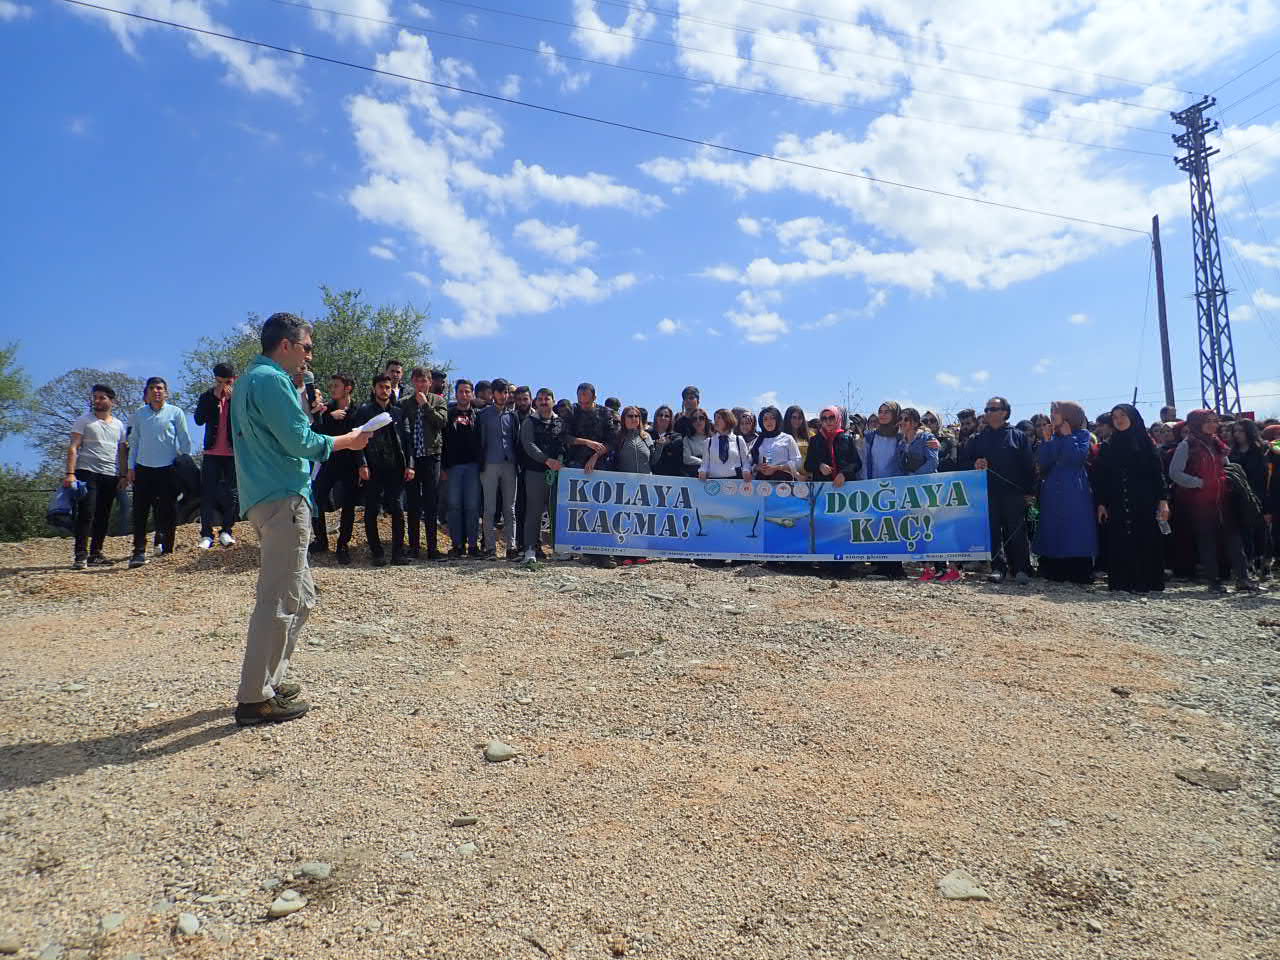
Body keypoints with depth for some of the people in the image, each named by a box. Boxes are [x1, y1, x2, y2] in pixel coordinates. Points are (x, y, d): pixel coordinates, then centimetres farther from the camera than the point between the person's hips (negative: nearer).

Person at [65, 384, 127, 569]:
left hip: (111, 476, 4)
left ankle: (95, 554, 13)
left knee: (103, 517, 6)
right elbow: (73, 448, -3)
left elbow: (122, 453, 18)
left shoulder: (119, 425, 17)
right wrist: (70, 473, -13)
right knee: (86, 513, -12)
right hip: (87, 472, -4)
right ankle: (81, 555, -10)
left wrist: (123, 475, 8)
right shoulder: (83, 420, 5)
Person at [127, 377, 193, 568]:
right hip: (143, 468, 2)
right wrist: (131, 467, 9)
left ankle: (167, 550, 12)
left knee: (168, 510, 3)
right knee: (140, 511, -3)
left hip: (168, 468, -2)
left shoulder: (175, 413, 2)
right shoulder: (139, 415, 11)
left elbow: (185, 441, 4)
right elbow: (134, 442, 15)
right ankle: (139, 551, -2)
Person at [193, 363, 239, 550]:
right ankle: (206, 534, 0)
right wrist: (215, 397, -12)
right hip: (212, 453, 1)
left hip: (233, 453, -1)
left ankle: (226, 531, 14)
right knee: (207, 493, -2)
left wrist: (232, 399, -16)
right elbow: (199, 420, -8)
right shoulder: (207, 396, 7)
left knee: (231, 494, 5)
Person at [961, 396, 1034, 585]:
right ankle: (998, 568, 7)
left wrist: (1028, 491, -2)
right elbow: (963, 463, 12)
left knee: (1017, 532, -1)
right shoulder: (976, 439, 13)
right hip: (988, 493, 2)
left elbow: (1028, 466, 5)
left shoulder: (1018, 437, 8)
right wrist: (974, 465, -10)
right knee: (993, 533, 2)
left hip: (1014, 493, -2)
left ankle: (1021, 570, 5)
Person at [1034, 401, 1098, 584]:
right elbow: (1041, 461, 4)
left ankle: (1080, 573, -4)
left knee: (1076, 530, -7)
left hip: (1075, 492, -5)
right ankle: (1055, 571, 8)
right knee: (1054, 530, 3)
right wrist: (1047, 440, -2)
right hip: (1053, 493, 5)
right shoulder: (1053, 438, 15)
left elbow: (1078, 456, -15)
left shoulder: (1082, 435, 2)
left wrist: (1067, 435, -7)